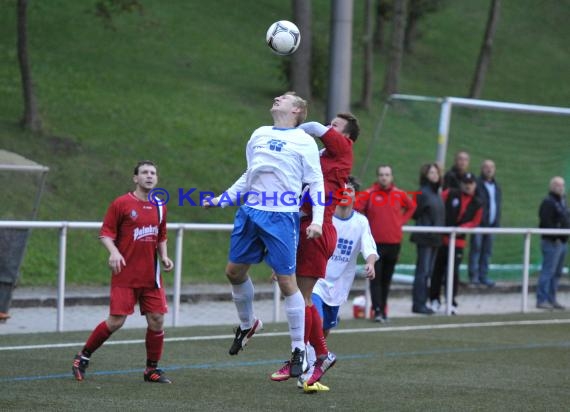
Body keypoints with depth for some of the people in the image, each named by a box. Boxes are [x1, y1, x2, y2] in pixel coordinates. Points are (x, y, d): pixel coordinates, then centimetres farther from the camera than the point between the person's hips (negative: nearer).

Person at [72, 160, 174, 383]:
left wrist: (164, 256, 6)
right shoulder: (121, 204, -5)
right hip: (125, 275, -5)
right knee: (116, 321, -9)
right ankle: (82, 358, 9)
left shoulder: (159, 207, 11)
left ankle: (152, 369, 14)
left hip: (151, 277, 5)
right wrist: (114, 252, -22)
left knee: (157, 320, -1)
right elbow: (105, 233, -5)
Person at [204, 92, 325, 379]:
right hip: (250, 212, 6)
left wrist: (317, 219, -14)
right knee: (234, 271, 12)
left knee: (286, 281, -6)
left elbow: (316, 183, -4)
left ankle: (299, 350, 2)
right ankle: (247, 325, 37)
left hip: (282, 217, -6)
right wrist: (222, 199, 21)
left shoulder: (304, 141, -1)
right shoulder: (259, 135, 16)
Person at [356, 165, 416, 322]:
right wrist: (365, 223, -4)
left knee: (387, 279, 9)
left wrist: (401, 221, 12)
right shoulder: (369, 194, -4)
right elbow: (357, 208, -2)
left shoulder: (399, 194, 6)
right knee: (376, 278, -7)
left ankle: (383, 309, 17)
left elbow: (411, 206, 22)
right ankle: (378, 311, -10)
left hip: (394, 242, 3)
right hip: (375, 243, -3)